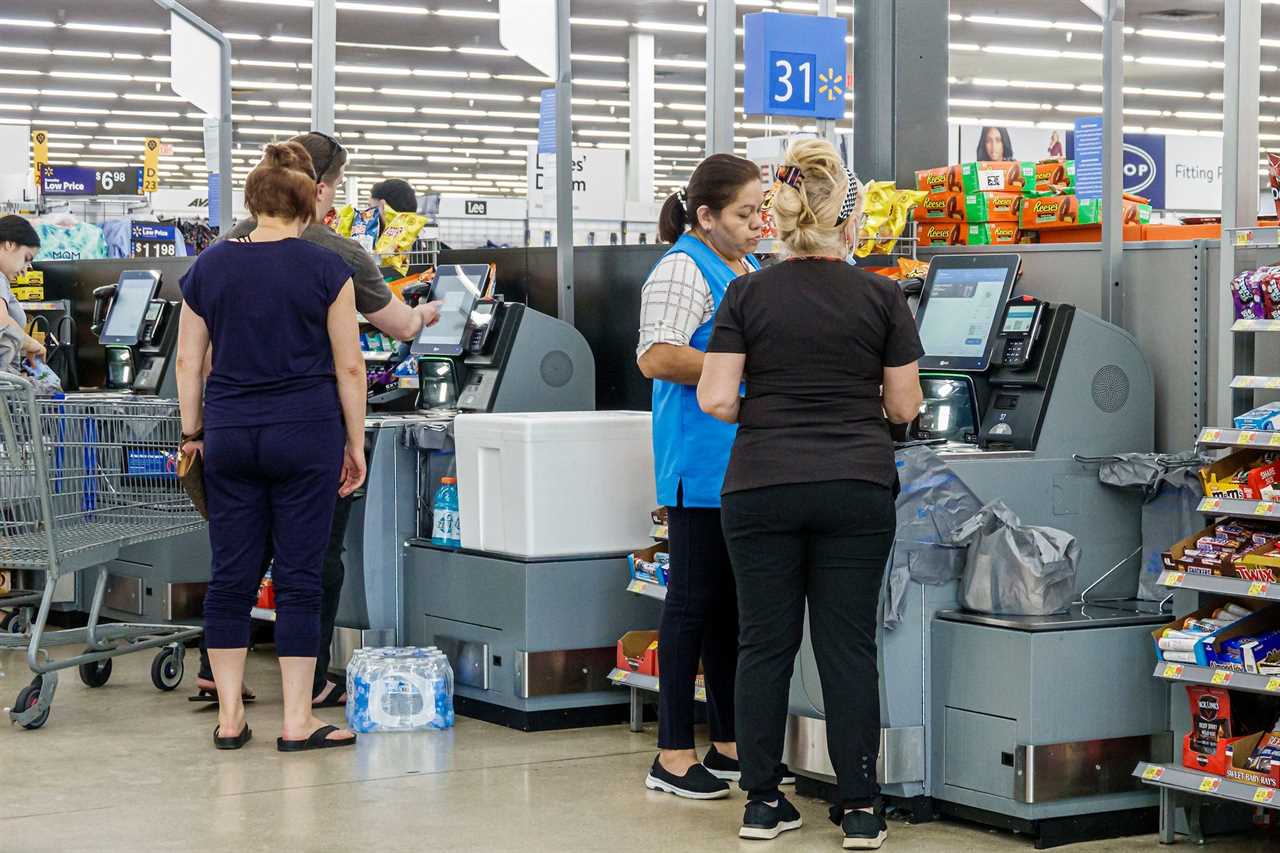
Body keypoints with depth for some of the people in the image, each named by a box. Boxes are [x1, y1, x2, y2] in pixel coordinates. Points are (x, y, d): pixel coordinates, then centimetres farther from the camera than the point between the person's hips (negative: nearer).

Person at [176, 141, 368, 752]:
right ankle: (297, 722, 3)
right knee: (299, 576, 1)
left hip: (229, 433, 3)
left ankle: (229, 719, 10)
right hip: (305, 434, -3)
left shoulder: (207, 267, 4)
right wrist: (355, 445, 4)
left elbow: (188, 361, 7)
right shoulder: (325, 269, -5)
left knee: (231, 574, 8)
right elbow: (348, 367, -3)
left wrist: (192, 433, 15)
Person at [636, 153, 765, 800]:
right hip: (703, 461, -9)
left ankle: (728, 743, 20)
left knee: (734, 601, 12)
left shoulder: (752, 268, 18)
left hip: (750, 463, 9)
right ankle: (674, 755, 1)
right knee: (696, 599, -5)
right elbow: (656, 358, -22)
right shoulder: (682, 271, -11)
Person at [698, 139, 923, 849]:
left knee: (765, 642, 8)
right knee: (849, 643, 4)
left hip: (762, 488, 0)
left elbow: (715, 399, -6)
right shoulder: (881, 297, -1)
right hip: (858, 486, 0)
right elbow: (904, 407, 3)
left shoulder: (748, 294, -1)